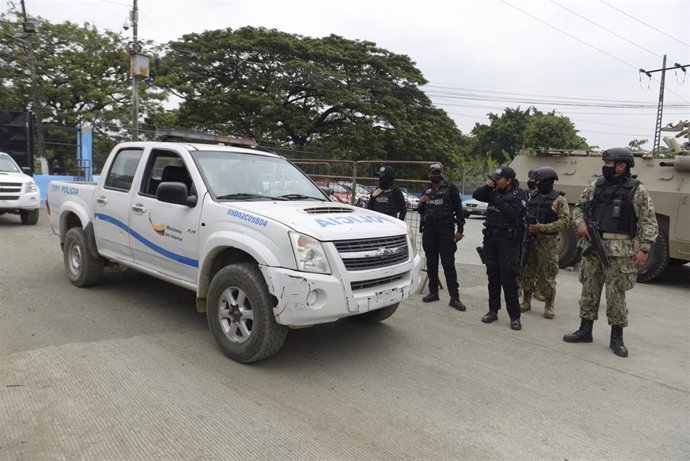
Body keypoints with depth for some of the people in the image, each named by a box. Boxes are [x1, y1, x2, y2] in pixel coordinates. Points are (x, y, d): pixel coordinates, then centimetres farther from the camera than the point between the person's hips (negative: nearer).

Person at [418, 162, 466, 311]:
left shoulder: (450, 189, 0)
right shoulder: (427, 192, 15)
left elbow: (458, 209, -1)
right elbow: (422, 212, 21)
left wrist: (460, 229, -8)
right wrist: (421, 204, -2)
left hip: (446, 230, -5)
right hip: (429, 230, 5)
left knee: (448, 264, -7)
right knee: (431, 263, 10)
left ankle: (454, 297, -5)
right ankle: (433, 292, 21)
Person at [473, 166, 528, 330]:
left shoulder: (519, 195, -6)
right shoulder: (494, 192, 9)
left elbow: (513, 214, -19)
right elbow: (476, 195, 8)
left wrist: (499, 201, -16)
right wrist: (487, 187, -7)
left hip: (508, 241, -6)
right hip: (491, 238, 6)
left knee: (508, 278, -7)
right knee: (493, 276, 11)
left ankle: (514, 317, 2)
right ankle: (493, 310, 22)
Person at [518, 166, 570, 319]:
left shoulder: (558, 199, -5)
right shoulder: (531, 196, 11)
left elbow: (564, 220, -12)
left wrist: (542, 228, -19)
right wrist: (525, 225, -7)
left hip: (547, 241, -5)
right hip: (529, 239, 5)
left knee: (547, 274, -1)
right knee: (526, 271, 8)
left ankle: (549, 306, 11)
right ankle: (526, 302, 20)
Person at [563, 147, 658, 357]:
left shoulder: (636, 190, -4)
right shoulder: (595, 186, 8)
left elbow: (649, 222, -4)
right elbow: (578, 207, 19)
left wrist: (643, 248, -12)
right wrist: (580, 223, -1)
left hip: (619, 250, -4)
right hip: (593, 246, 5)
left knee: (616, 294, 1)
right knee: (589, 290, 10)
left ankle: (616, 338, 15)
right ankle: (585, 331, 22)